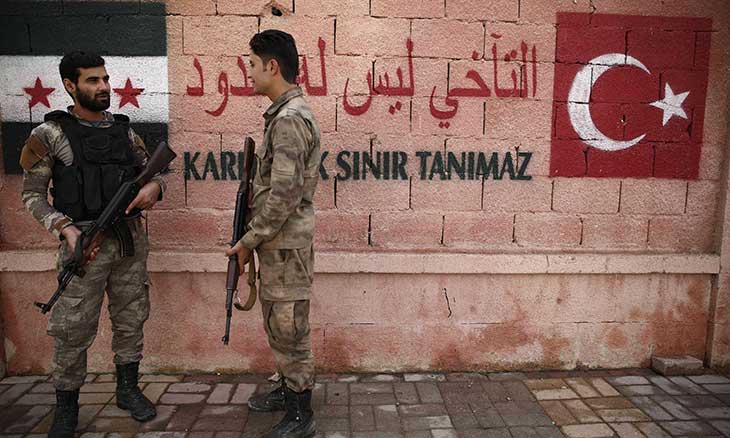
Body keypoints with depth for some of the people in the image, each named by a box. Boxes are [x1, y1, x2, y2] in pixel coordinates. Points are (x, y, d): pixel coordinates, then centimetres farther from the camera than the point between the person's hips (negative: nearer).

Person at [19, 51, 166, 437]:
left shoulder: (124, 130, 9)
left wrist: (154, 187, -8)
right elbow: (32, 194, -1)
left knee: (130, 319, 12)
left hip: (131, 240, 4)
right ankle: (66, 406, 22)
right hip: (86, 243, -4)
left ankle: (127, 389, 30)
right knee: (74, 329, 2)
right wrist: (65, 228, -16)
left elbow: (152, 171, 16)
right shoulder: (50, 134, -3)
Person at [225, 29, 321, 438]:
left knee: (290, 327, 2)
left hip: (286, 243, -10)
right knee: (278, 323, 21)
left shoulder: (290, 119, -19)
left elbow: (283, 194, -23)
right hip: (280, 240, 10)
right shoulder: (287, 112, 13)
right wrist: (256, 237, 15)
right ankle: (289, 389, 39)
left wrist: (248, 241, -14)